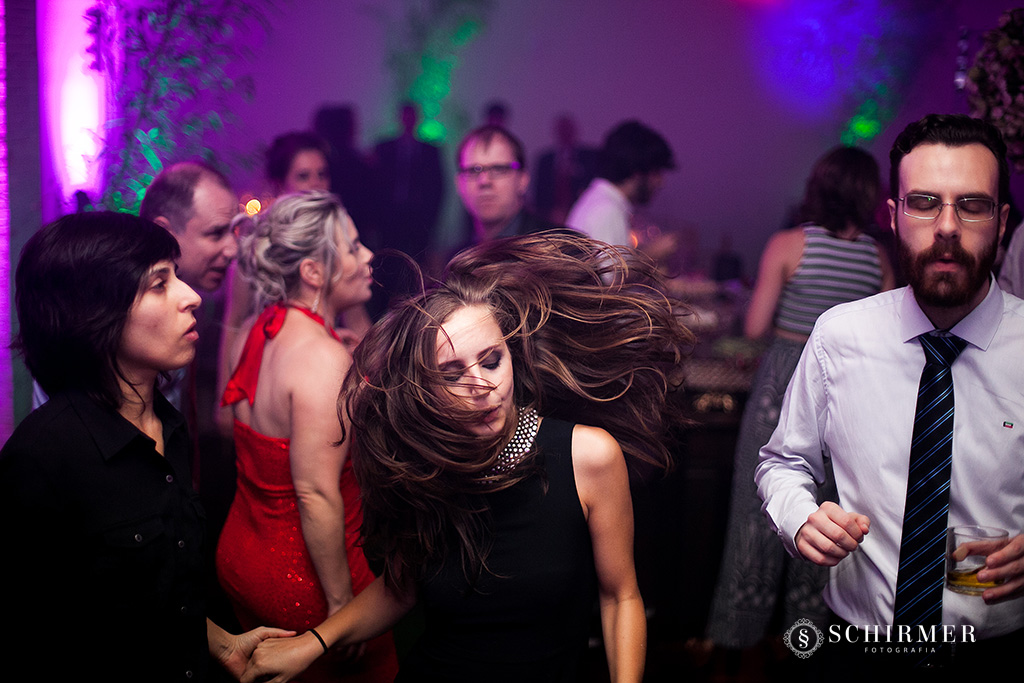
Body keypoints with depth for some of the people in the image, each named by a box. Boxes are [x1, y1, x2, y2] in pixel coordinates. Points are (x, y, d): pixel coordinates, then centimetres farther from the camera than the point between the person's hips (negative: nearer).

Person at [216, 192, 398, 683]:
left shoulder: (256, 333, 1)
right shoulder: (324, 357, -24)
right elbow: (317, 495, -26)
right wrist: (341, 603, -19)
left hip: (239, 555, 9)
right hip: (302, 574, -8)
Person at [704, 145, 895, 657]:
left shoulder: (788, 245, -10)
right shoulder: (879, 256, -1)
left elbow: (754, 327, -10)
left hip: (784, 383, -3)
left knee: (761, 507, 8)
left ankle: (740, 627, 19)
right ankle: (807, 621, 28)